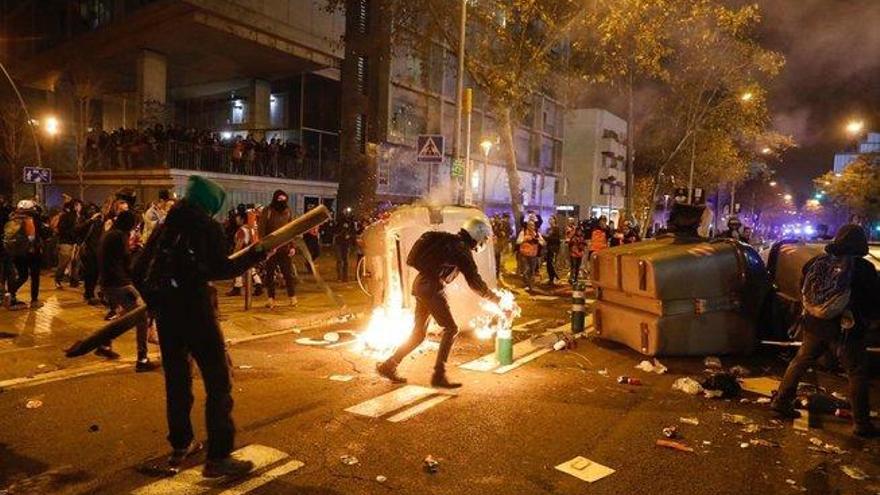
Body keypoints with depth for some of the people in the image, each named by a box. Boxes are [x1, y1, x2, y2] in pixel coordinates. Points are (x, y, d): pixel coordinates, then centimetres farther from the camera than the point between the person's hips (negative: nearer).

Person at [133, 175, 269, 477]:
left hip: (165, 310, 7)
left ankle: (180, 445, 31)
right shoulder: (208, 227, -6)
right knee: (218, 381, -2)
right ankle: (218, 458, -3)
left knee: (177, 378, 19)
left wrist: (154, 300, 21)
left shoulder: (165, 226, 12)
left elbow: (139, 270, 10)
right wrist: (255, 256, -8)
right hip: (195, 310, -7)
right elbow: (219, 270, -18)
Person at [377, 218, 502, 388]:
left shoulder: (450, 240, 15)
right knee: (450, 328, -4)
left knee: (419, 332, 13)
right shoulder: (463, 250, -9)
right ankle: (438, 375, -5)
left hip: (421, 284, 9)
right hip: (432, 287, -9)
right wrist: (496, 299, 1)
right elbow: (475, 282, -8)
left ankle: (388, 366, 18)